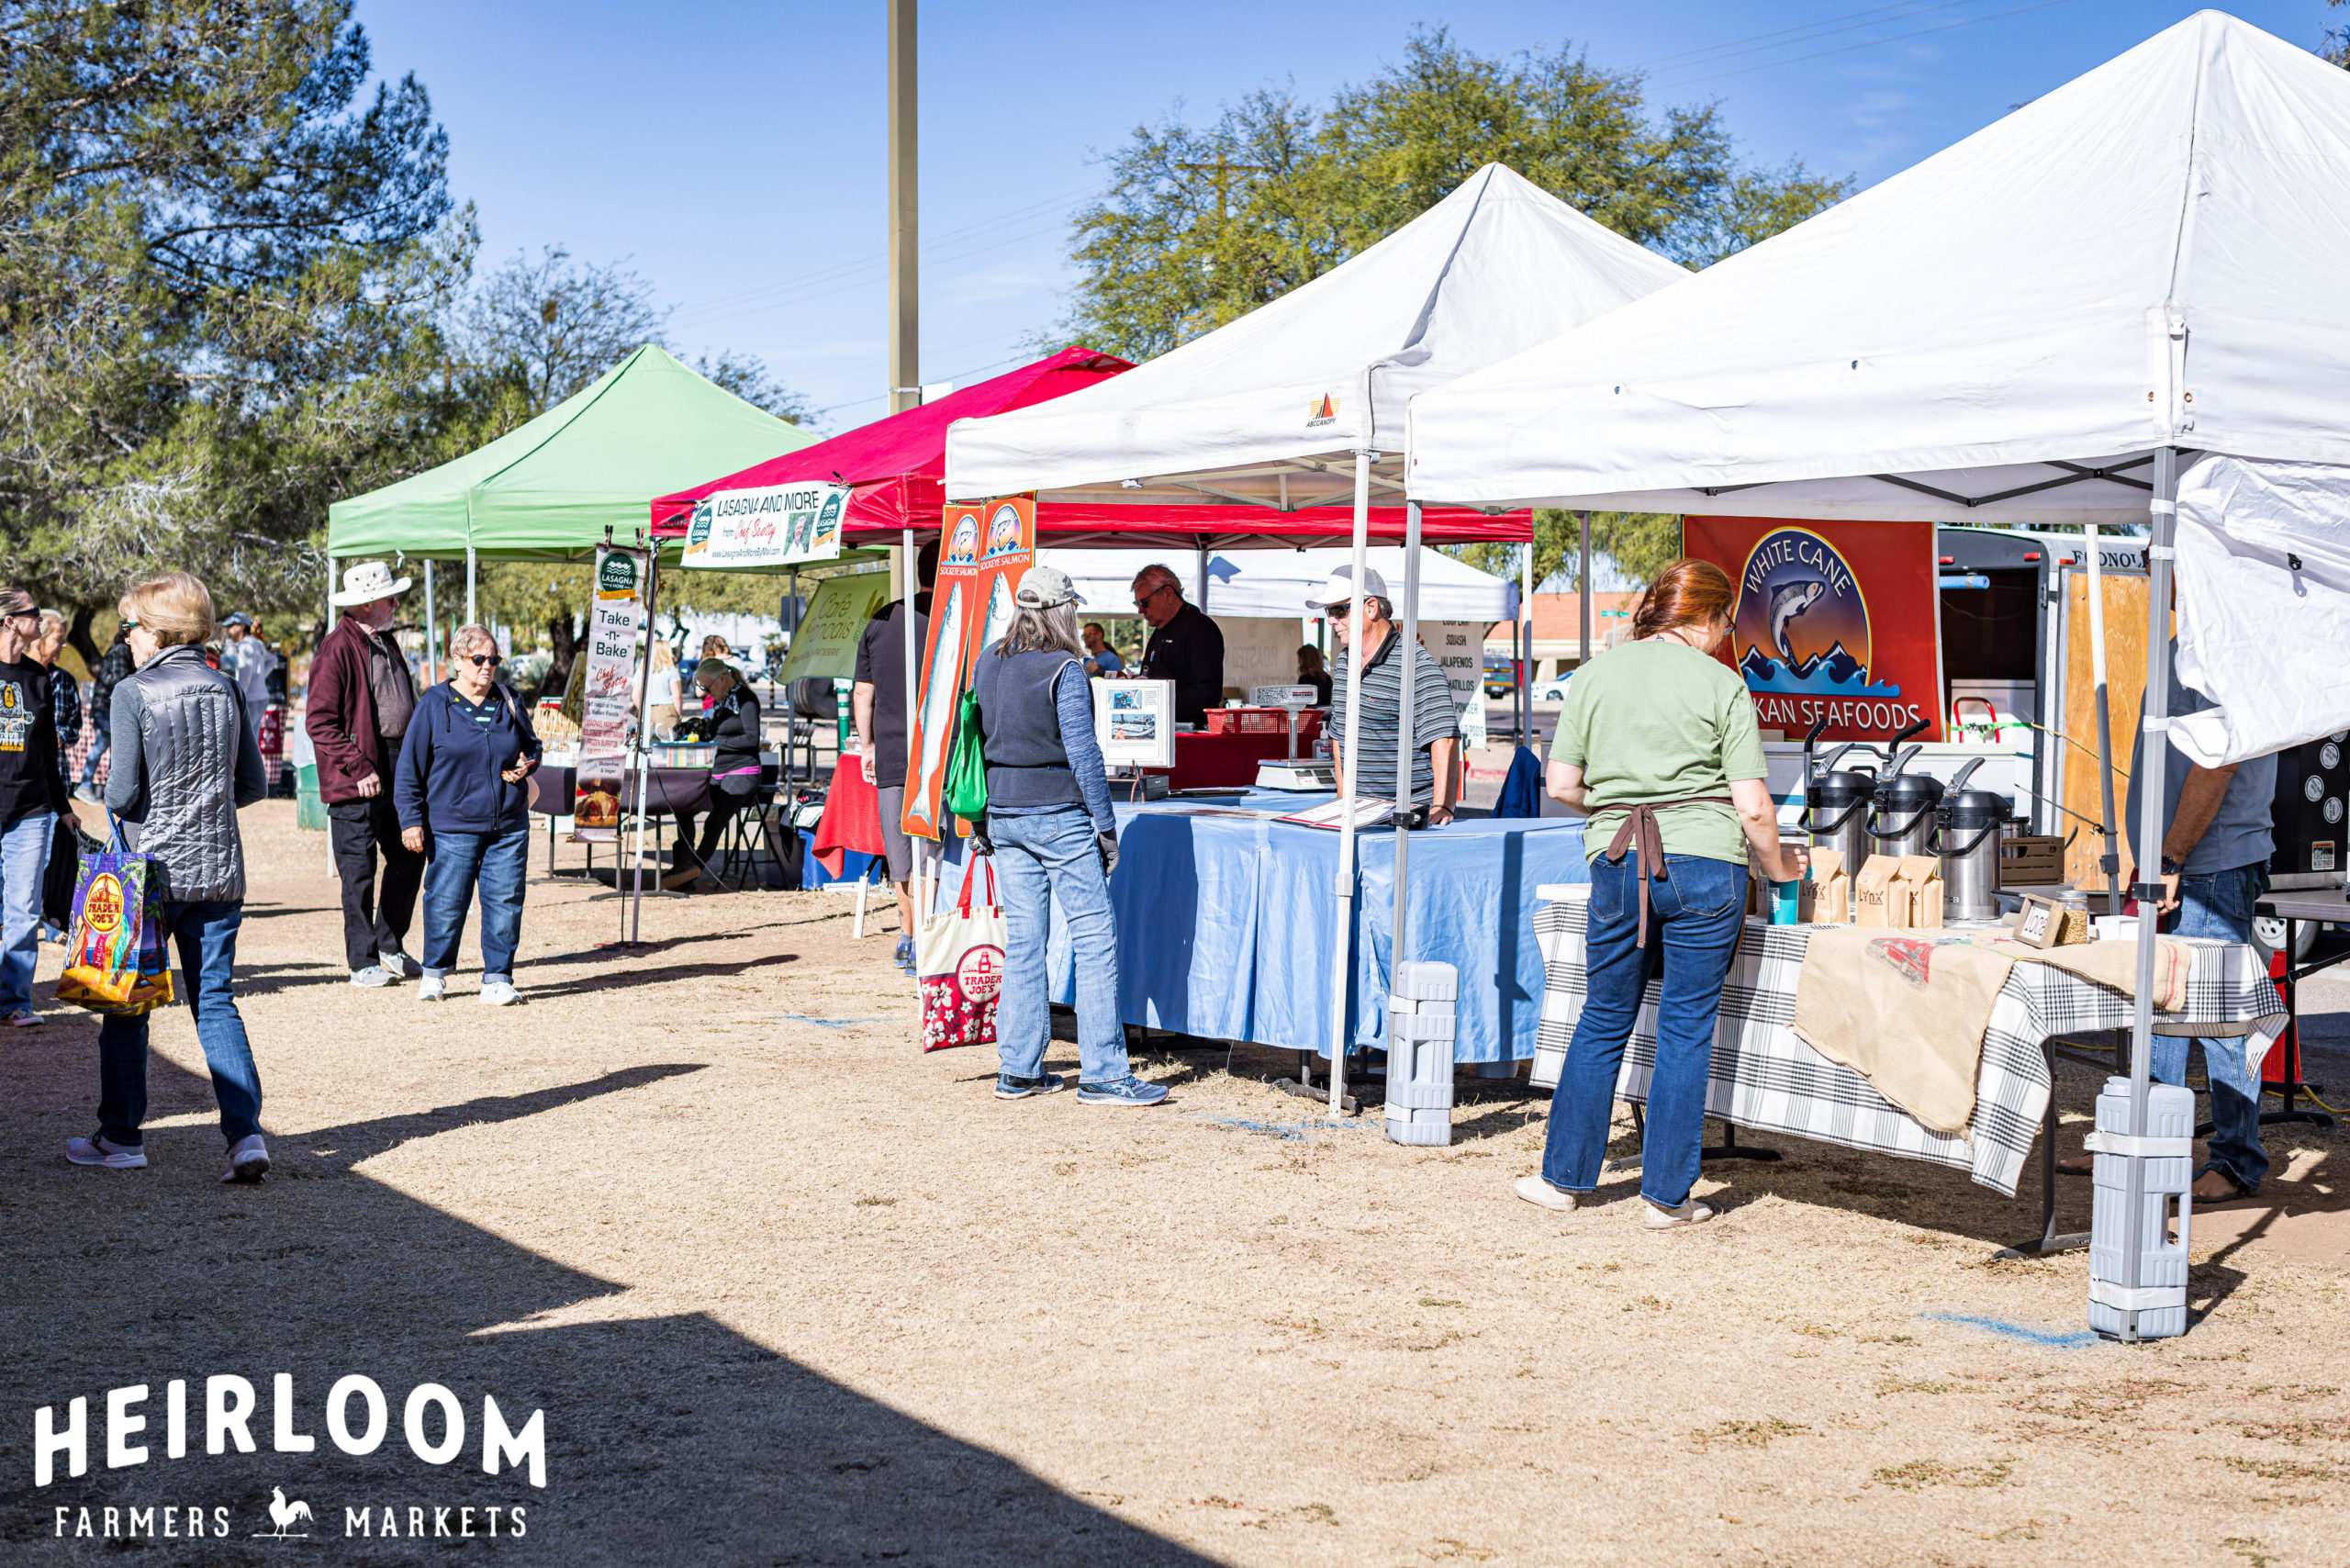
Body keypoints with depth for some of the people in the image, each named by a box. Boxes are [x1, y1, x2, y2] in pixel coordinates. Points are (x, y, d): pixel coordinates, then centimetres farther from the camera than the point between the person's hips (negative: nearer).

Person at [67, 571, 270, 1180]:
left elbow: (124, 794, -13)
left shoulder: (133, 694, -10)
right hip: (219, 869, 4)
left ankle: (121, 1135, 18)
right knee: (215, 1002, 7)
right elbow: (252, 785, 8)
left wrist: (108, 792, 8)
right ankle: (246, 1134, -5)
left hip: (152, 869, -4)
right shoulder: (225, 689, 5)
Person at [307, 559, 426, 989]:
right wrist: (359, 768, -20)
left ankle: (390, 947, 27)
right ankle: (363, 963, 7)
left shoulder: (385, 642, 16)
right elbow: (319, 722, -15)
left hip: (398, 771, 8)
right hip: (355, 779, -8)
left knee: (409, 857, 12)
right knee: (359, 871, -1)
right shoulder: (337, 649, -12)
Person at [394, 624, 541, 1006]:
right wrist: (412, 820, -4)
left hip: (508, 827, 3)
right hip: (453, 827, -3)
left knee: (505, 903, 1)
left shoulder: (509, 702, 10)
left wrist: (526, 765, 2)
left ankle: (497, 980, 11)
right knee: (447, 902, 0)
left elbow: (532, 745, 26)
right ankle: (434, 974, 21)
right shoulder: (434, 705, -1)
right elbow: (410, 767, 1)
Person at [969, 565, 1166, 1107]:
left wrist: (979, 819, 19)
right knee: (1095, 936, -2)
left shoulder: (987, 662, 8)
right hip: (1058, 816, -7)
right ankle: (1102, 1073, -3)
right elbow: (1082, 753, -14)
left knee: (1022, 939, 10)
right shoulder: (1064, 670, -12)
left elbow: (973, 741, 12)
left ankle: (1018, 1070, 12)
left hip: (1004, 814, 7)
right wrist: (1105, 825, -8)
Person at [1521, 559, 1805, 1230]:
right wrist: (1778, 867, 11)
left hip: (1618, 862, 3)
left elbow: (1562, 785, 3)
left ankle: (1564, 1175, 21)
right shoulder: (1722, 684, -2)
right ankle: (1667, 1195, 10)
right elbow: (1752, 805, -6)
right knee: (1687, 1029, 5)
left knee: (1603, 1020, 15)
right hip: (1704, 864, -3)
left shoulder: (1594, 675, 6)